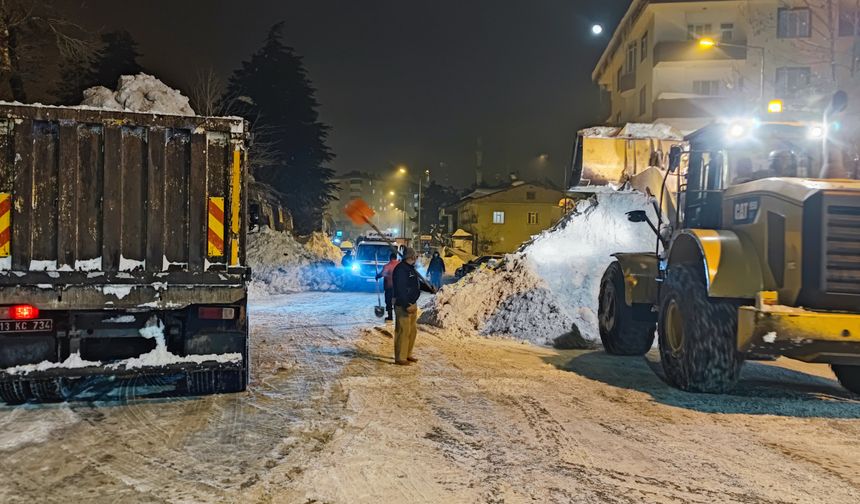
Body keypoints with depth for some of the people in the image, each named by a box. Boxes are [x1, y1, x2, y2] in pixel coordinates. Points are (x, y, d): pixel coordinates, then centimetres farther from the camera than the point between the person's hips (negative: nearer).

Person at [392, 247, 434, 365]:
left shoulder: (411, 268, 14)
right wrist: (406, 306, -28)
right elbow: (400, 289, -25)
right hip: (403, 306, -11)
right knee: (403, 332, -7)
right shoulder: (401, 269, -19)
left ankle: (407, 354, 28)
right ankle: (400, 358, -2)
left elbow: (418, 283, 27)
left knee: (413, 330, 17)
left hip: (412, 304, 11)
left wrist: (430, 289, 14)